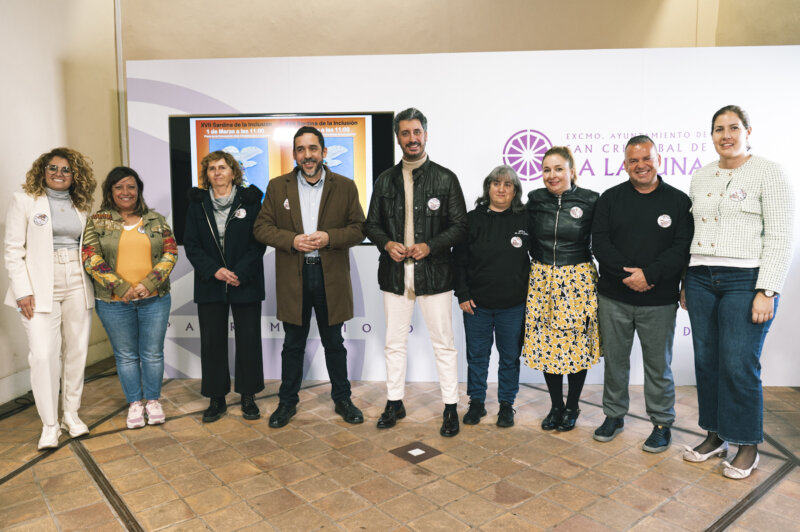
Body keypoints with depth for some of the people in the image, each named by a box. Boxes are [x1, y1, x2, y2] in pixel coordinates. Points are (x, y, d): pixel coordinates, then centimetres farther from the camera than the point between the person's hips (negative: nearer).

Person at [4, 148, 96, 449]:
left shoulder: (82, 205, 11)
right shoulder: (25, 200, 0)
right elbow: (13, 249, -3)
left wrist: (95, 282, 3)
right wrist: (23, 290, -10)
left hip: (78, 286, 4)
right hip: (41, 288, -4)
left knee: (77, 351, 8)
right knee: (43, 354, -8)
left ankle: (71, 414, 24)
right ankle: (49, 424, 6)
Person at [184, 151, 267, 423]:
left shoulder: (250, 200, 1)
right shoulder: (197, 204, 7)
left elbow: (258, 242, -3)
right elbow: (191, 245, 3)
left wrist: (240, 273, -14)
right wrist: (214, 270, -12)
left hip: (246, 284, -2)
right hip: (210, 285, 2)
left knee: (249, 339, 4)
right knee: (212, 341, 6)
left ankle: (248, 396, 18)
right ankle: (216, 398, 19)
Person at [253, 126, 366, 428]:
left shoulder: (345, 187, 2)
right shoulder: (277, 187, 4)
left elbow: (359, 229, 0)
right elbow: (261, 228, 1)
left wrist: (329, 237, -17)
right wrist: (292, 240, -15)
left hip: (331, 276, 0)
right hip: (293, 278, 1)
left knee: (334, 343, 13)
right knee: (293, 344, 13)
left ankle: (342, 399, 29)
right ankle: (287, 402, 29)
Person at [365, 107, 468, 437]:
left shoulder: (445, 178, 1)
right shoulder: (385, 180, 9)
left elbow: (460, 225, -2)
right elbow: (372, 224, 12)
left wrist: (430, 246, -16)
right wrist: (387, 244, -9)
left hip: (434, 272, -3)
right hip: (395, 273, 3)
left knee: (443, 344, 5)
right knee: (395, 343, 12)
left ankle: (451, 408, 19)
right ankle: (394, 403, 27)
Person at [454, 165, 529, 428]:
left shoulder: (526, 219, -1)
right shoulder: (473, 219, 0)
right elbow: (459, 261, 2)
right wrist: (462, 295, -4)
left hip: (513, 305, 0)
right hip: (477, 303, 1)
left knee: (510, 357, 11)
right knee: (476, 355, 12)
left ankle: (506, 404, 28)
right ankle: (477, 402, 28)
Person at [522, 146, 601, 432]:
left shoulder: (590, 200, -5)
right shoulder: (534, 200, 3)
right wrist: (538, 268, 9)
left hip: (578, 280, -2)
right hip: (542, 279, 3)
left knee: (577, 343, 6)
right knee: (546, 343, 7)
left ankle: (572, 407, 26)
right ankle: (556, 405, 26)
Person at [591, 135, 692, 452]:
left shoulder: (678, 201, 1)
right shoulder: (610, 198, 4)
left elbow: (682, 248, -7)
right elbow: (599, 242, -3)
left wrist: (648, 274, -18)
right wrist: (627, 273, -15)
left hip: (659, 301, -1)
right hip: (614, 298, 2)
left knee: (658, 364, 8)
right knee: (614, 359, 13)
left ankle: (662, 423, 25)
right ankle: (614, 415, 30)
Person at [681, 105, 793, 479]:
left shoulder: (769, 173, -3)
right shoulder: (700, 177, 13)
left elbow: (779, 237, -8)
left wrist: (766, 292, -15)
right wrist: (686, 283, 13)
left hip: (745, 280, -5)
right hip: (701, 279, 5)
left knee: (739, 365, -4)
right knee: (706, 360, 9)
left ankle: (748, 446, 14)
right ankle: (716, 435, 24)